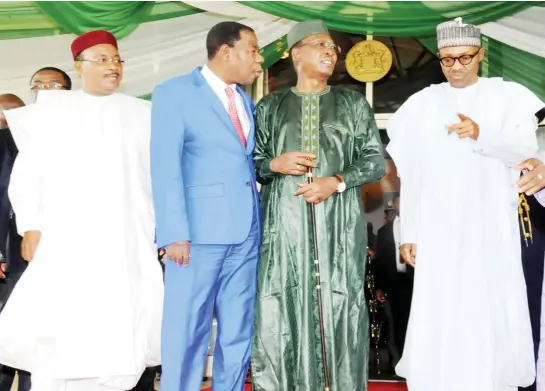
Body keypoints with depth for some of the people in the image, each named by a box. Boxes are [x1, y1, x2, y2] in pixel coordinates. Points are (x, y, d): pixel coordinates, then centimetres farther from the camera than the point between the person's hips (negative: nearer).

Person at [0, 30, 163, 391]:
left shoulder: (142, 113, 13)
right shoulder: (52, 108, 11)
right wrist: (31, 226, -4)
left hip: (128, 242, 1)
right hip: (67, 239, -1)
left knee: (121, 327, -3)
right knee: (59, 325, -7)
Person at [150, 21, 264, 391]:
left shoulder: (247, 101, 17)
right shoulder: (174, 93, -2)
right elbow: (165, 167, -9)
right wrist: (175, 233, -16)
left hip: (246, 232, 6)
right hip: (199, 230, -6)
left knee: (238, 332, 10)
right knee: (186, 330, -1)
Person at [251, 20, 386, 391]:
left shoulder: (353, 103, 12)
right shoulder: (270, 106, 13)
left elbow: (376, 161, 7)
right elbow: (250, 161, 12)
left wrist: (337, 182, -9)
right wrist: (275, 164, -9)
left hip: (338, 222, 0)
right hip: (285, 221, 0)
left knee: (340, 306, -2)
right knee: (280, 309, -4)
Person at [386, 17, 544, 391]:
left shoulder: (508, 96, 5)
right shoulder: (422, 104, 9)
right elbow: (411, 175, 9)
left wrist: (482, 134, -26)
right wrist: (408, 231, 6)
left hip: (491, 228, -1)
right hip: (438, 229, 1)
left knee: (492, 312, -1)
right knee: (437, 316, -4)